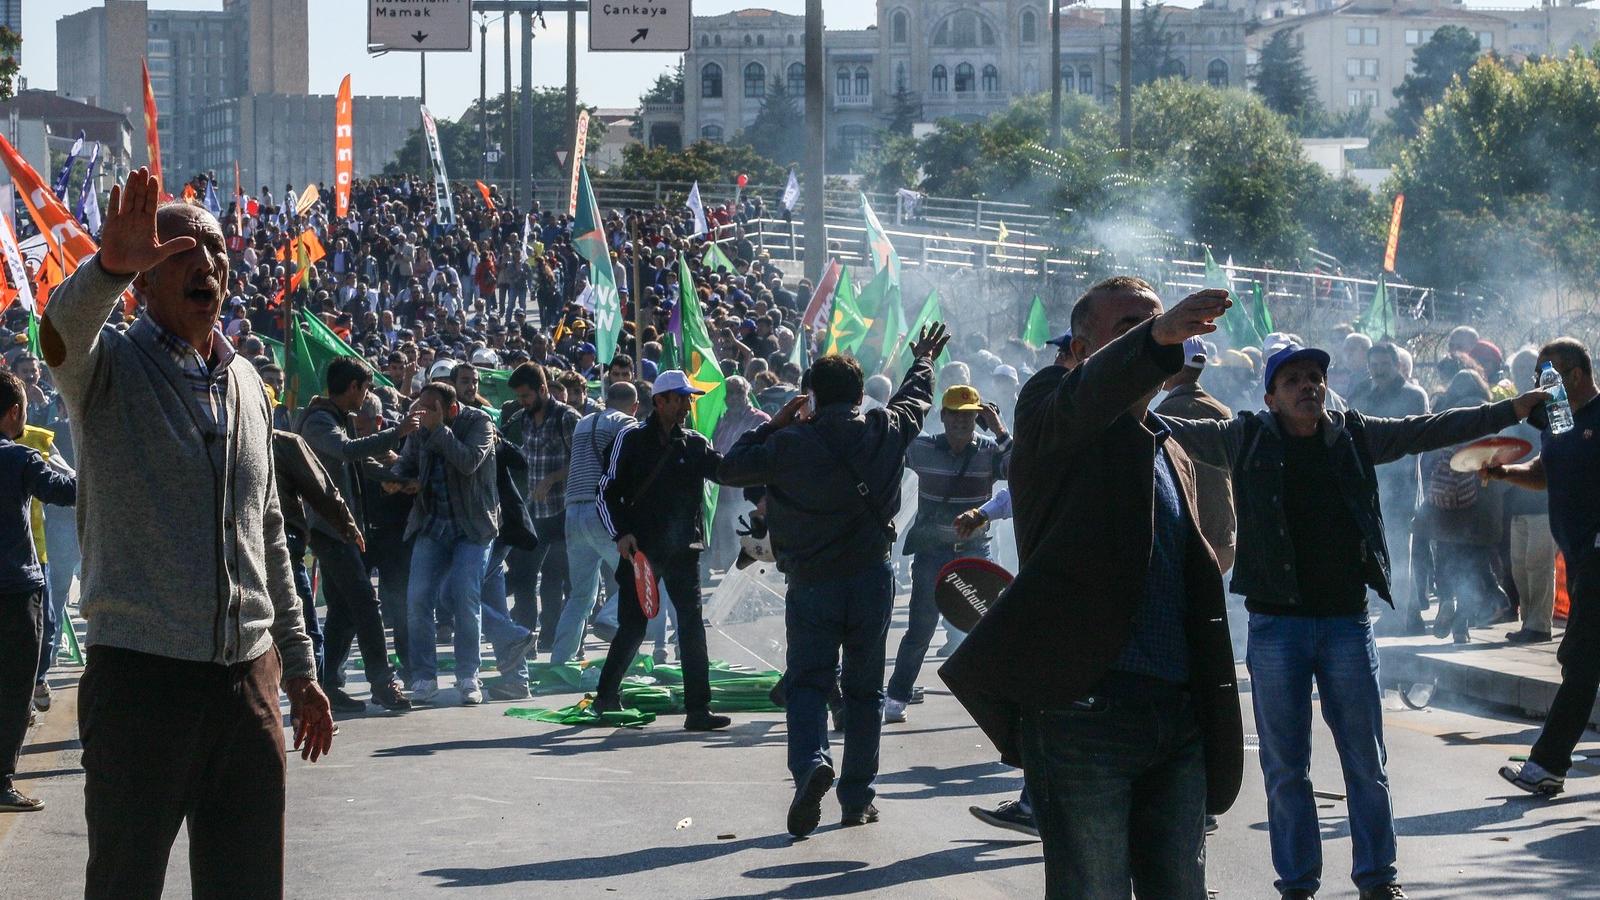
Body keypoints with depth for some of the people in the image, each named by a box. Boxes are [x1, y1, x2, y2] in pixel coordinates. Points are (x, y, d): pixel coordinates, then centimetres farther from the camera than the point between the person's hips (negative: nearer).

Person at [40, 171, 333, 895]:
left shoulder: (246, 383, 15)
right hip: (140, 674, -5)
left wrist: (299, 667, 21)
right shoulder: (110, 366, -2)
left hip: (248, 679, 5)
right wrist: (109, 267, -50)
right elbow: (63, 330, -28)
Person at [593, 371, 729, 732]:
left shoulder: (695, 444, 10)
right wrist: (621, 533, -9)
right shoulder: (632, 439, 1)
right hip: (639, 548, -3)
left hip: (682, 549, 3)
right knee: (632, 628, 1)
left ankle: (697, 708, -6)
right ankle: (607, 694, 22)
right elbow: (607, 491, 1)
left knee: (692, 625, -6)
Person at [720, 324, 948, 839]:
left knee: (807, 682, 3)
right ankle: (858, 798, 14)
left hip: (811, 583, -2)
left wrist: (773, 425, 7)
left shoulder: (790, 444, -12)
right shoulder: (887, 431, -2)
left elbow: (731, 469, -1)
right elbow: (915, 399, 20)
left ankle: (811, 762, -25)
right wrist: (923, 361, 41)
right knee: (864, 689, 12)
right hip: (872, 579, 2)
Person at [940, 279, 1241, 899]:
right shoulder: (1050, 409, 3)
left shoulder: (1174, 456, 24)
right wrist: (1157, 337, -41)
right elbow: (1082, 400, -23)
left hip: (1179, 716, 7)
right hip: (1084, 706, -7)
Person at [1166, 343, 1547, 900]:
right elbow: (1178, 431, 3)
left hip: (1347, 620, 1)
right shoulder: (1246, 439, 1)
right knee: (1285, 767, 5)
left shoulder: (1357, 436, 6)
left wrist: (1513, 409, 6)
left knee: (1367, 761, 6)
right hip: (1276, 623, -1)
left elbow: (1432, 430, 8)